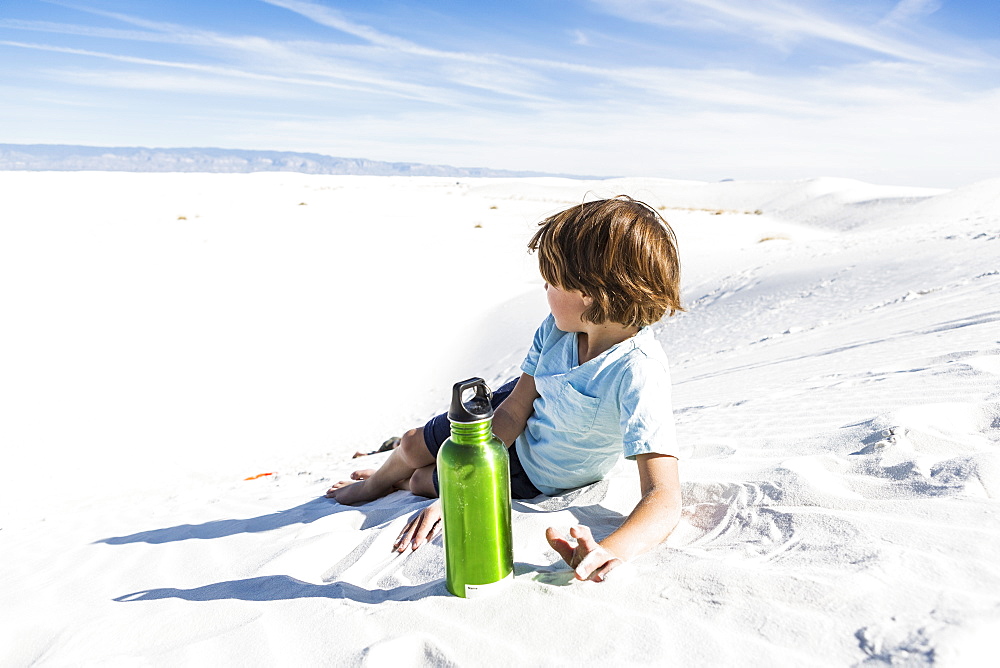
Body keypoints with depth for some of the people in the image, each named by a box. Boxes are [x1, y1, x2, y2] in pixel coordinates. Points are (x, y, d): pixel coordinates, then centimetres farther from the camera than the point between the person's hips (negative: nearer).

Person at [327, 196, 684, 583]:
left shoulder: (639, 373, -40)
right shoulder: (557, 329, -21)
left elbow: (664, 499, -43)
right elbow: (513, 412, -17)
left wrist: (612, 550, -64)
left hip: (536, 475, -4)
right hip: (518, 429, 4)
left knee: (421, 481, 11)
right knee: (412, 446, 16)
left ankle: (386, 482, 50)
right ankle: (378, 481, 54)